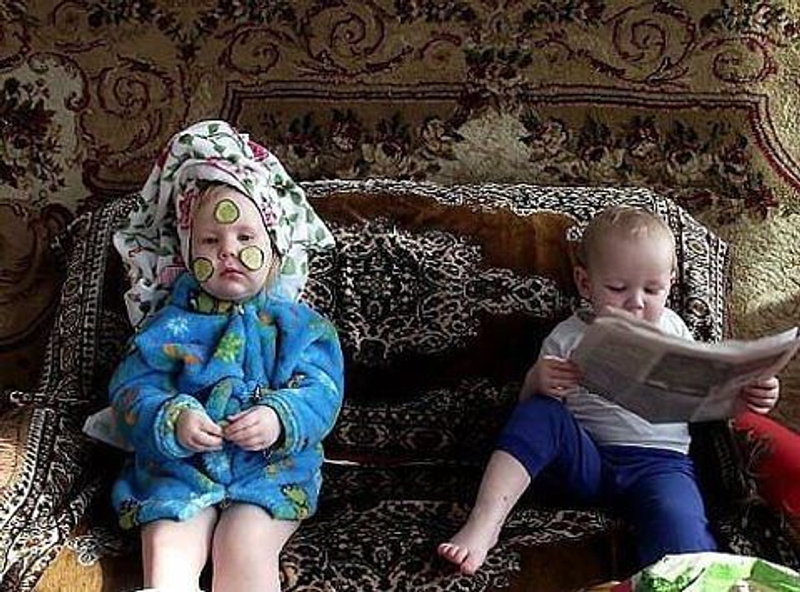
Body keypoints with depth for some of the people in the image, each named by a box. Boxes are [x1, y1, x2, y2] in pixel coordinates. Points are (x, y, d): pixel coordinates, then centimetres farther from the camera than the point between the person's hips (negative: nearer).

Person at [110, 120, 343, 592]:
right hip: (180, 467, 1)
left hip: (272, 469, -1)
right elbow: (134, 390, 0)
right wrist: (173, 420, -22)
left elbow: (321, 394, -4)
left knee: (244, 542, -26)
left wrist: (280, 418, -25)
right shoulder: (170, 324, 7)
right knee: (166, 546, -24)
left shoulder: (299, 324, 6)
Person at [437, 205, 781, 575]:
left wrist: (744, 396, -2)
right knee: (539, 412, -24)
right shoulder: (567, 339, 7)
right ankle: (484, 523, -29)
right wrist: (536, 381, -16)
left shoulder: (672, 330, 13)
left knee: (677, 523, -33)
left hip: (659, 461, -1)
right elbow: (527, 407, 7)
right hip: (584, 458, 1)